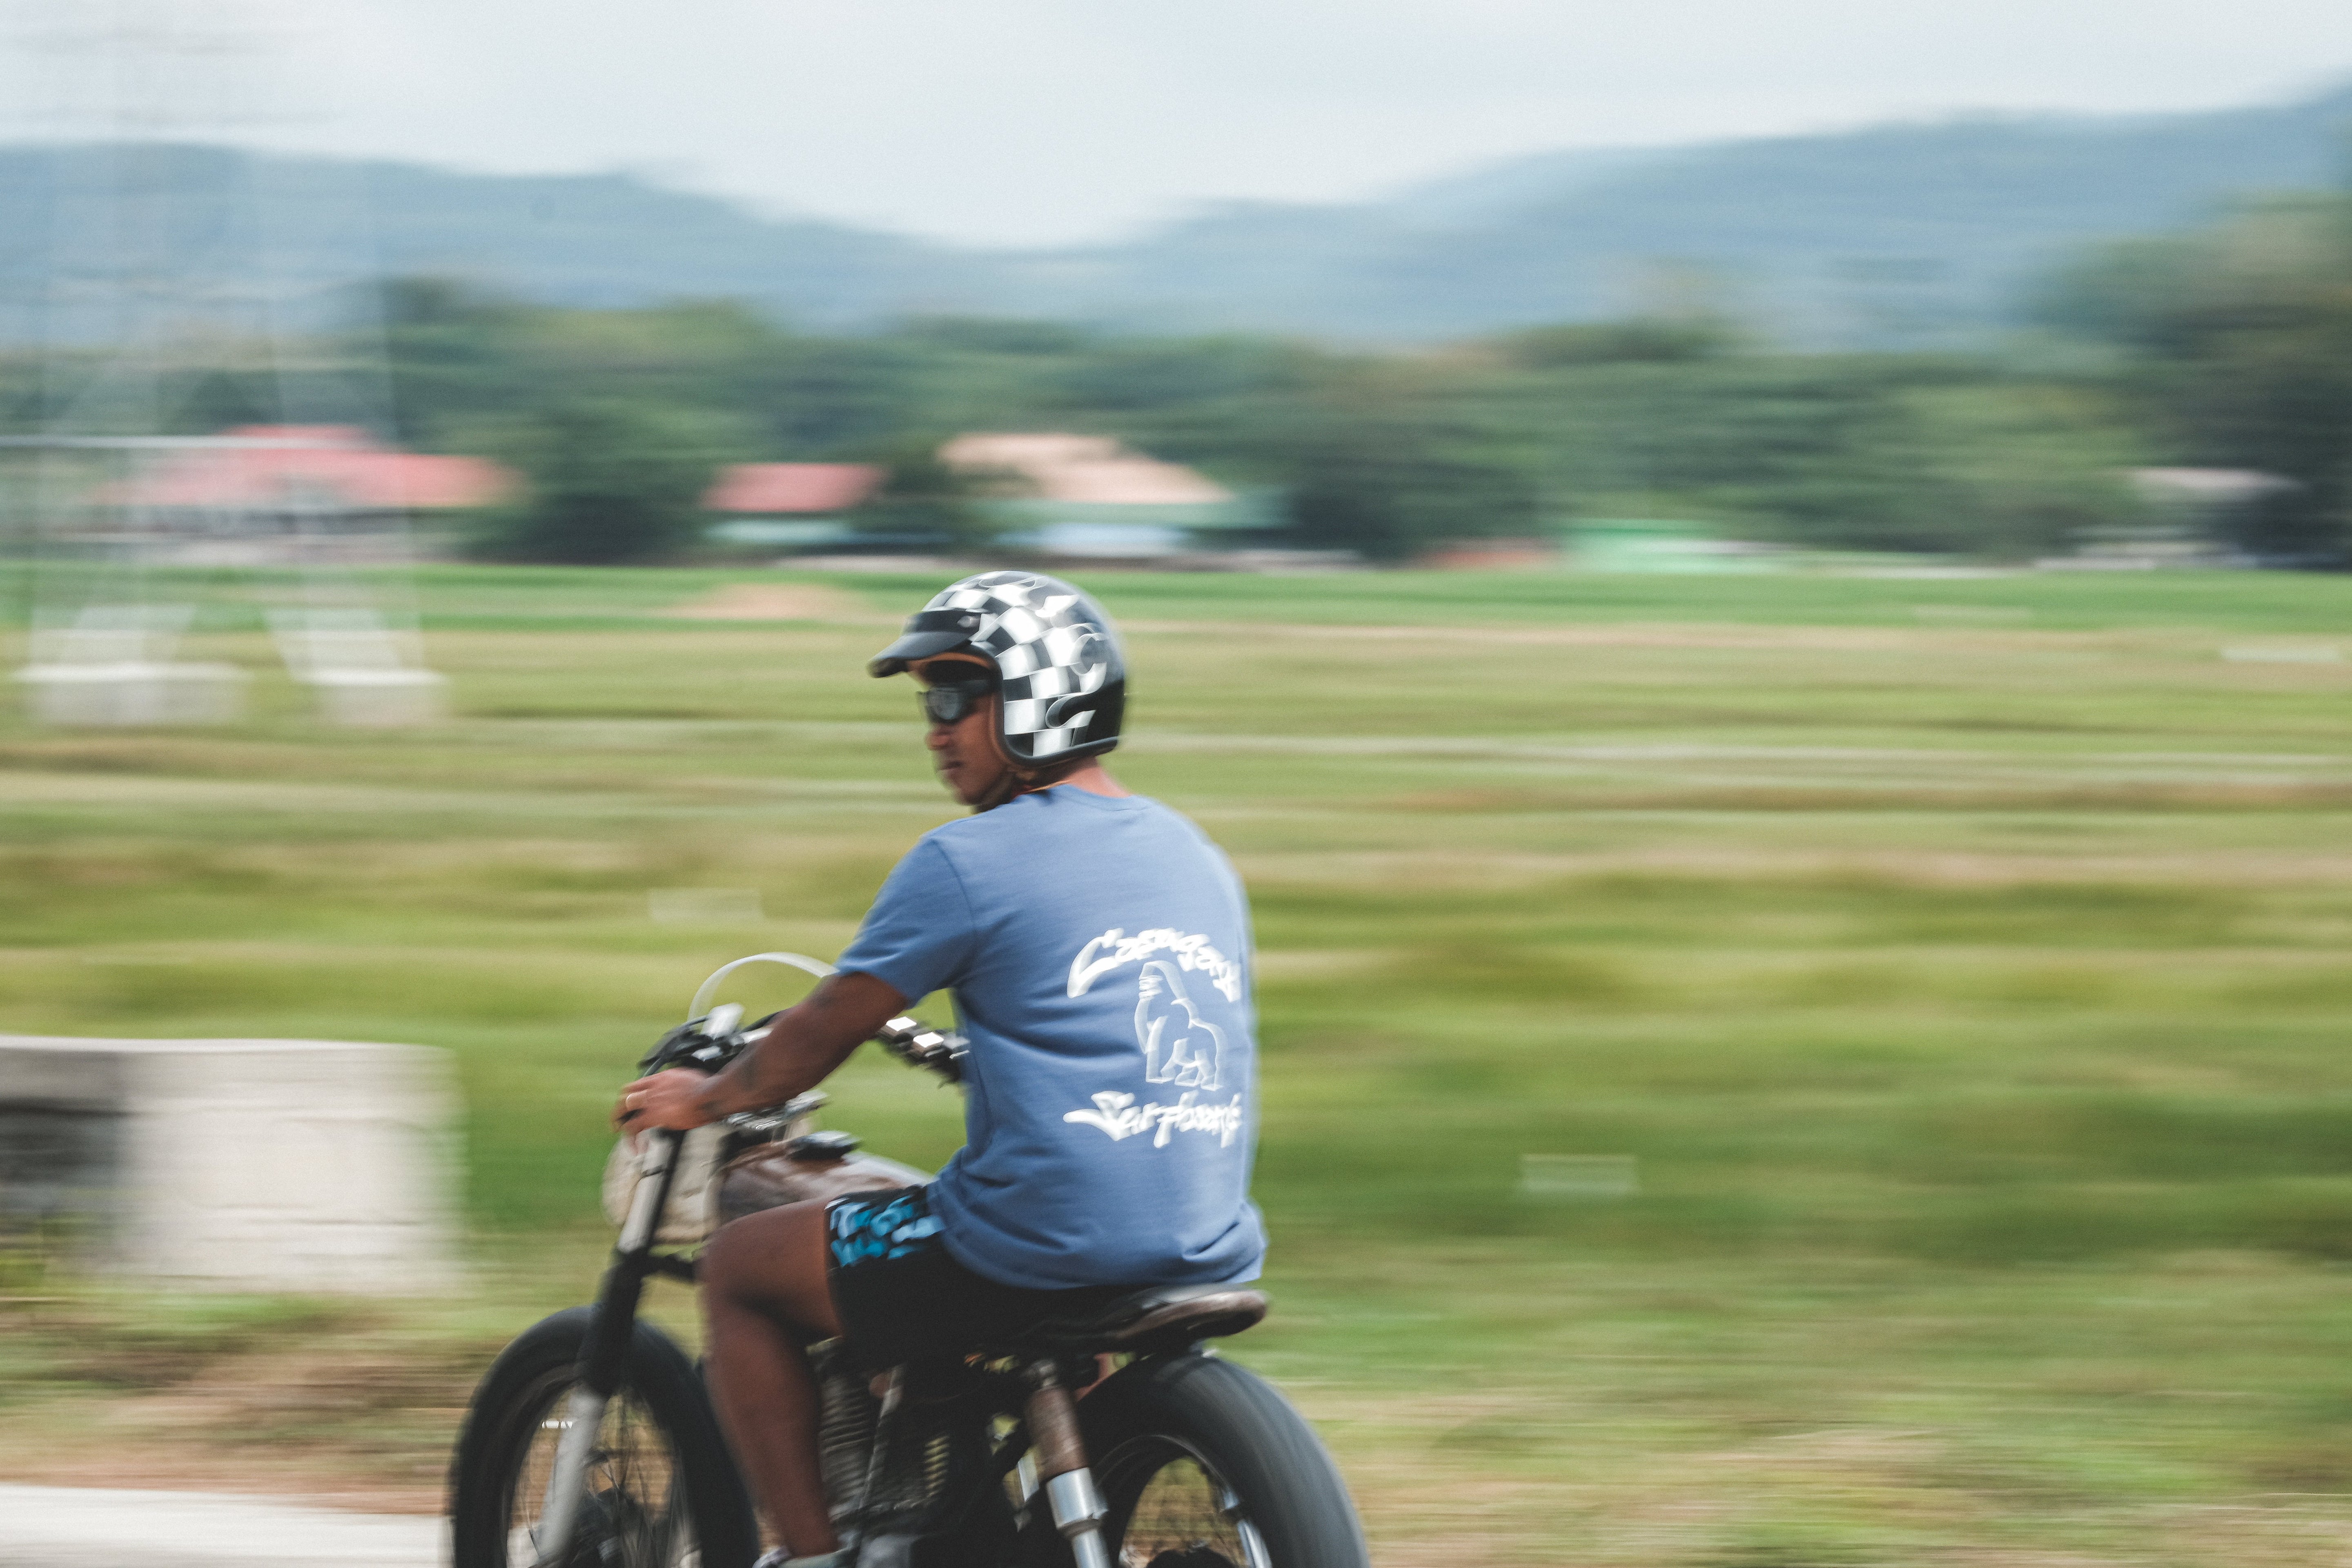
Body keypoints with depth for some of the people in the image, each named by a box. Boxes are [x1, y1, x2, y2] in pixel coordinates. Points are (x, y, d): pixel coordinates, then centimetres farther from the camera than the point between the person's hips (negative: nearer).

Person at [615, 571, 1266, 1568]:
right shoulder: (1195, 855, 13)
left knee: (739, 1270, 10)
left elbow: (822, 1036, 0)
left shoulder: (967, 863, -8)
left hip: (1046, 1247, -8)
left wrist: (708, 1099, 18)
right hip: (1208, 1249, 8)